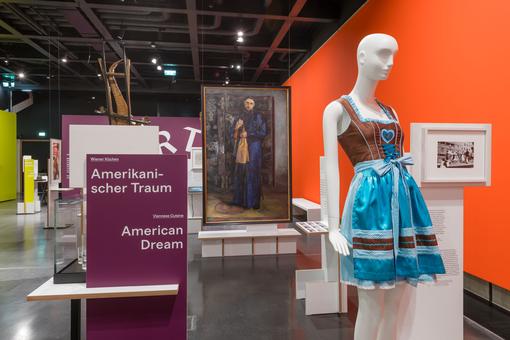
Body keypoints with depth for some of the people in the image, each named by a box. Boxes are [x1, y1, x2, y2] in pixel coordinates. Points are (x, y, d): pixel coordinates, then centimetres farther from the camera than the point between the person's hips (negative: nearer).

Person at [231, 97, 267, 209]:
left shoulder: (258, 116, 2)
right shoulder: (240, 118, 14)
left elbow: (264, 132, -5)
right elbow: (234, 136, 13)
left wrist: (248, 134, -11)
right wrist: (236, 128, -8)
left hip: (253, 148, -5)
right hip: (241, 148, 5)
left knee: (252, 174, -8)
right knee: (240, 174, 3)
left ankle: (252, 202, -4)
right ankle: (239, 199, 10)